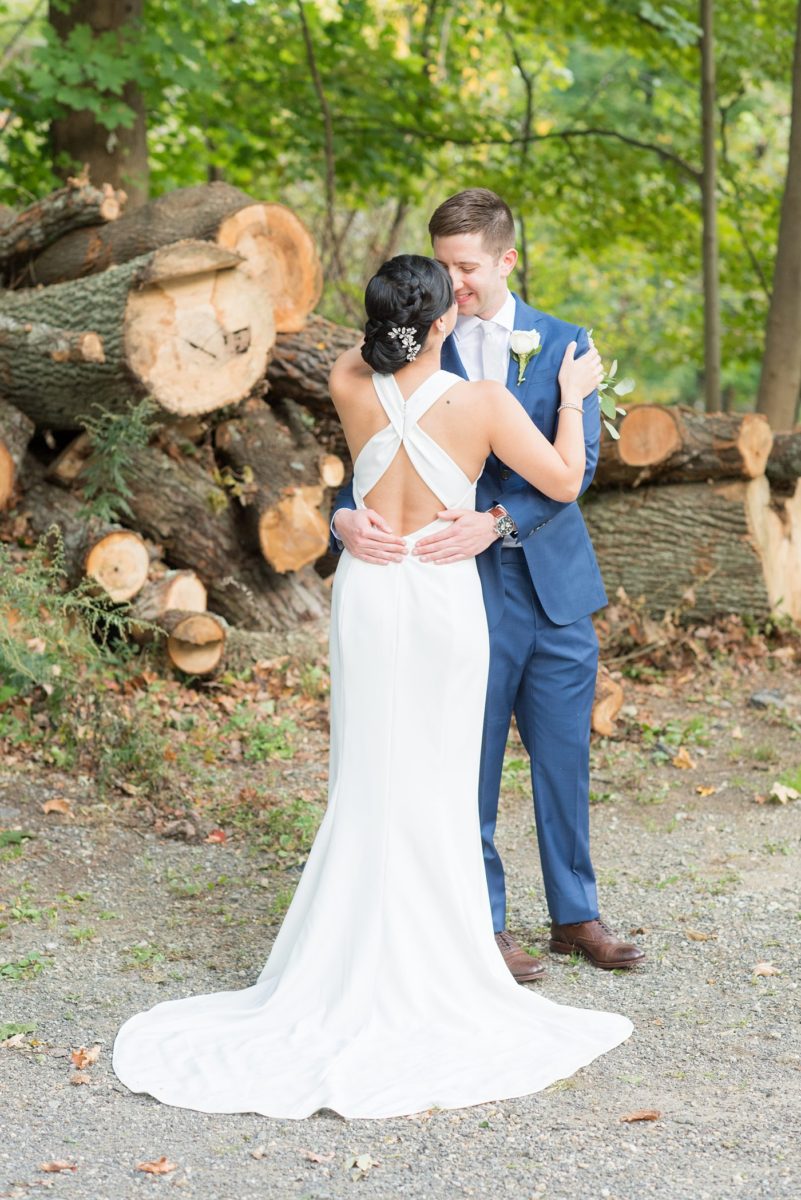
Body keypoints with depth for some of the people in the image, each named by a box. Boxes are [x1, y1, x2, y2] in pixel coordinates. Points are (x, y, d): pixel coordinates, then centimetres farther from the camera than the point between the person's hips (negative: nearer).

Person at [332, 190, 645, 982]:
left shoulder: (562, 344, 3)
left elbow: (577, 463, -7)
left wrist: (497, 521, -23)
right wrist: (347, 516, -26)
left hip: (556, 583, 2)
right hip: (466, 589, -2)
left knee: (564, 758, 12)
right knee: (471, 765, 4)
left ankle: (575, 914, 28)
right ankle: (483, 926, 19)